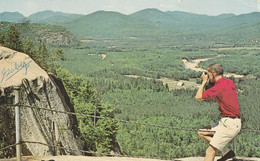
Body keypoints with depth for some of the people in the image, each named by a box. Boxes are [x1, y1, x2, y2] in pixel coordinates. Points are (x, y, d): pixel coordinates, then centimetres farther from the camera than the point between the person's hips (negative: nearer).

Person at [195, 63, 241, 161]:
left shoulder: (219, 87, -17)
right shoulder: (229, 82, 11)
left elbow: (198, 97, -10)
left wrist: (204, 81, 2)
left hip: (229, 124, -10)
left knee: (210, 152, -9)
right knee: (202, 133, 14)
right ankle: (226, 152, 7)